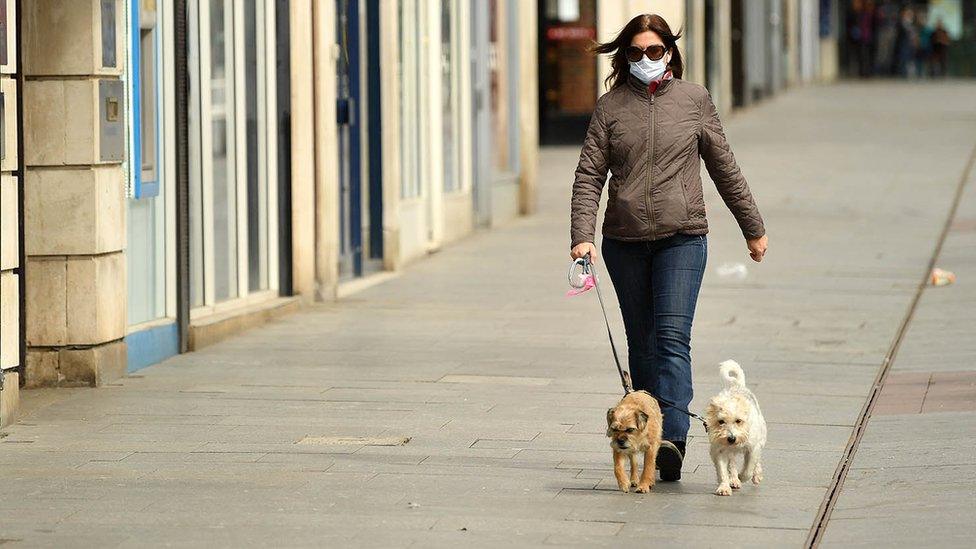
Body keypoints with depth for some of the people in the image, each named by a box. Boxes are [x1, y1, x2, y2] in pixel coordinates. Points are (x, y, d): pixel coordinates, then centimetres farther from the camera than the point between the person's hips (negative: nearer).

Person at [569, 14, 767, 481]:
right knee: (641, 345, 8)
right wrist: (582, 236, -13)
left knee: (673, 338, -14)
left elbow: (724, 168, 13)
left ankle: (672, 439, -23)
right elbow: (589, 175, 0)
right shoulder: (610, 106, 6)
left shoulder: (693, 100, 5)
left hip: (681, 237, -2)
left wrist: (753, 228, 18)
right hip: (624, 241, 2)